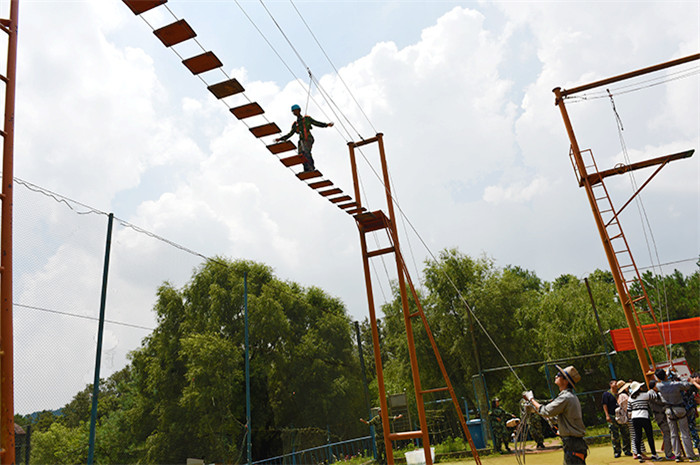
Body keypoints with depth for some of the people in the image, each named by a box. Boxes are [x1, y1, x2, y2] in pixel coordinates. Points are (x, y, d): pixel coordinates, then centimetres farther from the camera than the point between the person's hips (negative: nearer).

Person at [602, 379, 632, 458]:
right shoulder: (606, 394, 1)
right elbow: (605, 405, -5)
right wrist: (607, 415, -13)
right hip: (612, 417, -5)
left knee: (626, 434, 4)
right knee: (614, 435, -3)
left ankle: (626, 450, 17)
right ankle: (617, 451, 5)